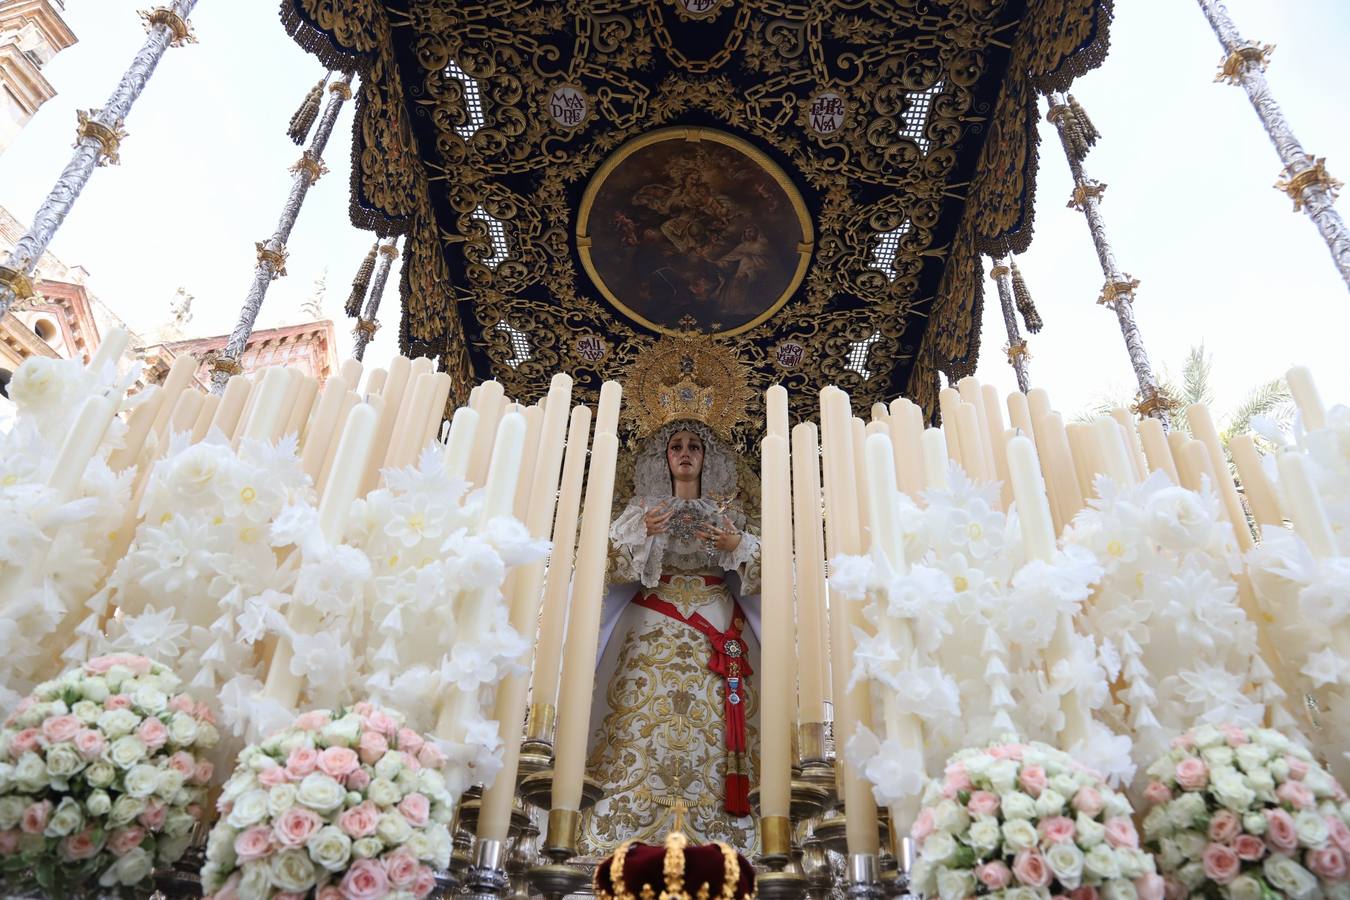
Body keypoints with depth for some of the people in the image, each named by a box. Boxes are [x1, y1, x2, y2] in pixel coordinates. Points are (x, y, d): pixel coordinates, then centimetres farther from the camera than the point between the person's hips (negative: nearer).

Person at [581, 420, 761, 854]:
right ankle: (629, 837, -3)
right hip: (655, 630, 0)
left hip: (716, 629, 1)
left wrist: (736, 545, -9)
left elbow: (759, 575, 8)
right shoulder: (645, 505, 12)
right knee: (644, 722, -9)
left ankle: (717, 832, -2)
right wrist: (643, 533, -11)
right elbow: (616, 569, 3)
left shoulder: (727, 509, 12)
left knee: (713, 725, -9)